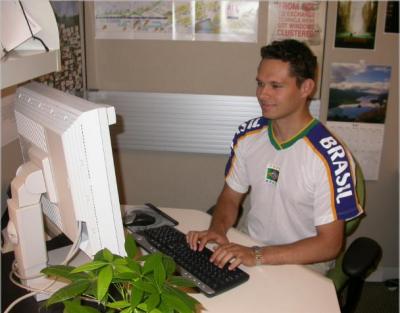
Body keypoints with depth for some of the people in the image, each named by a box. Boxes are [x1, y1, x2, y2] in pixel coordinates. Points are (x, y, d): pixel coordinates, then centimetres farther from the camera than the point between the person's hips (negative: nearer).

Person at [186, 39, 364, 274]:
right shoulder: (248, 136, -1)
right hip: (249, 251, 5)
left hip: (302, 268, -4)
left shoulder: (330, 157, -21)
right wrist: (218, 230, -13)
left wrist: (258, 256, -28)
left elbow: (329, 243, -18)